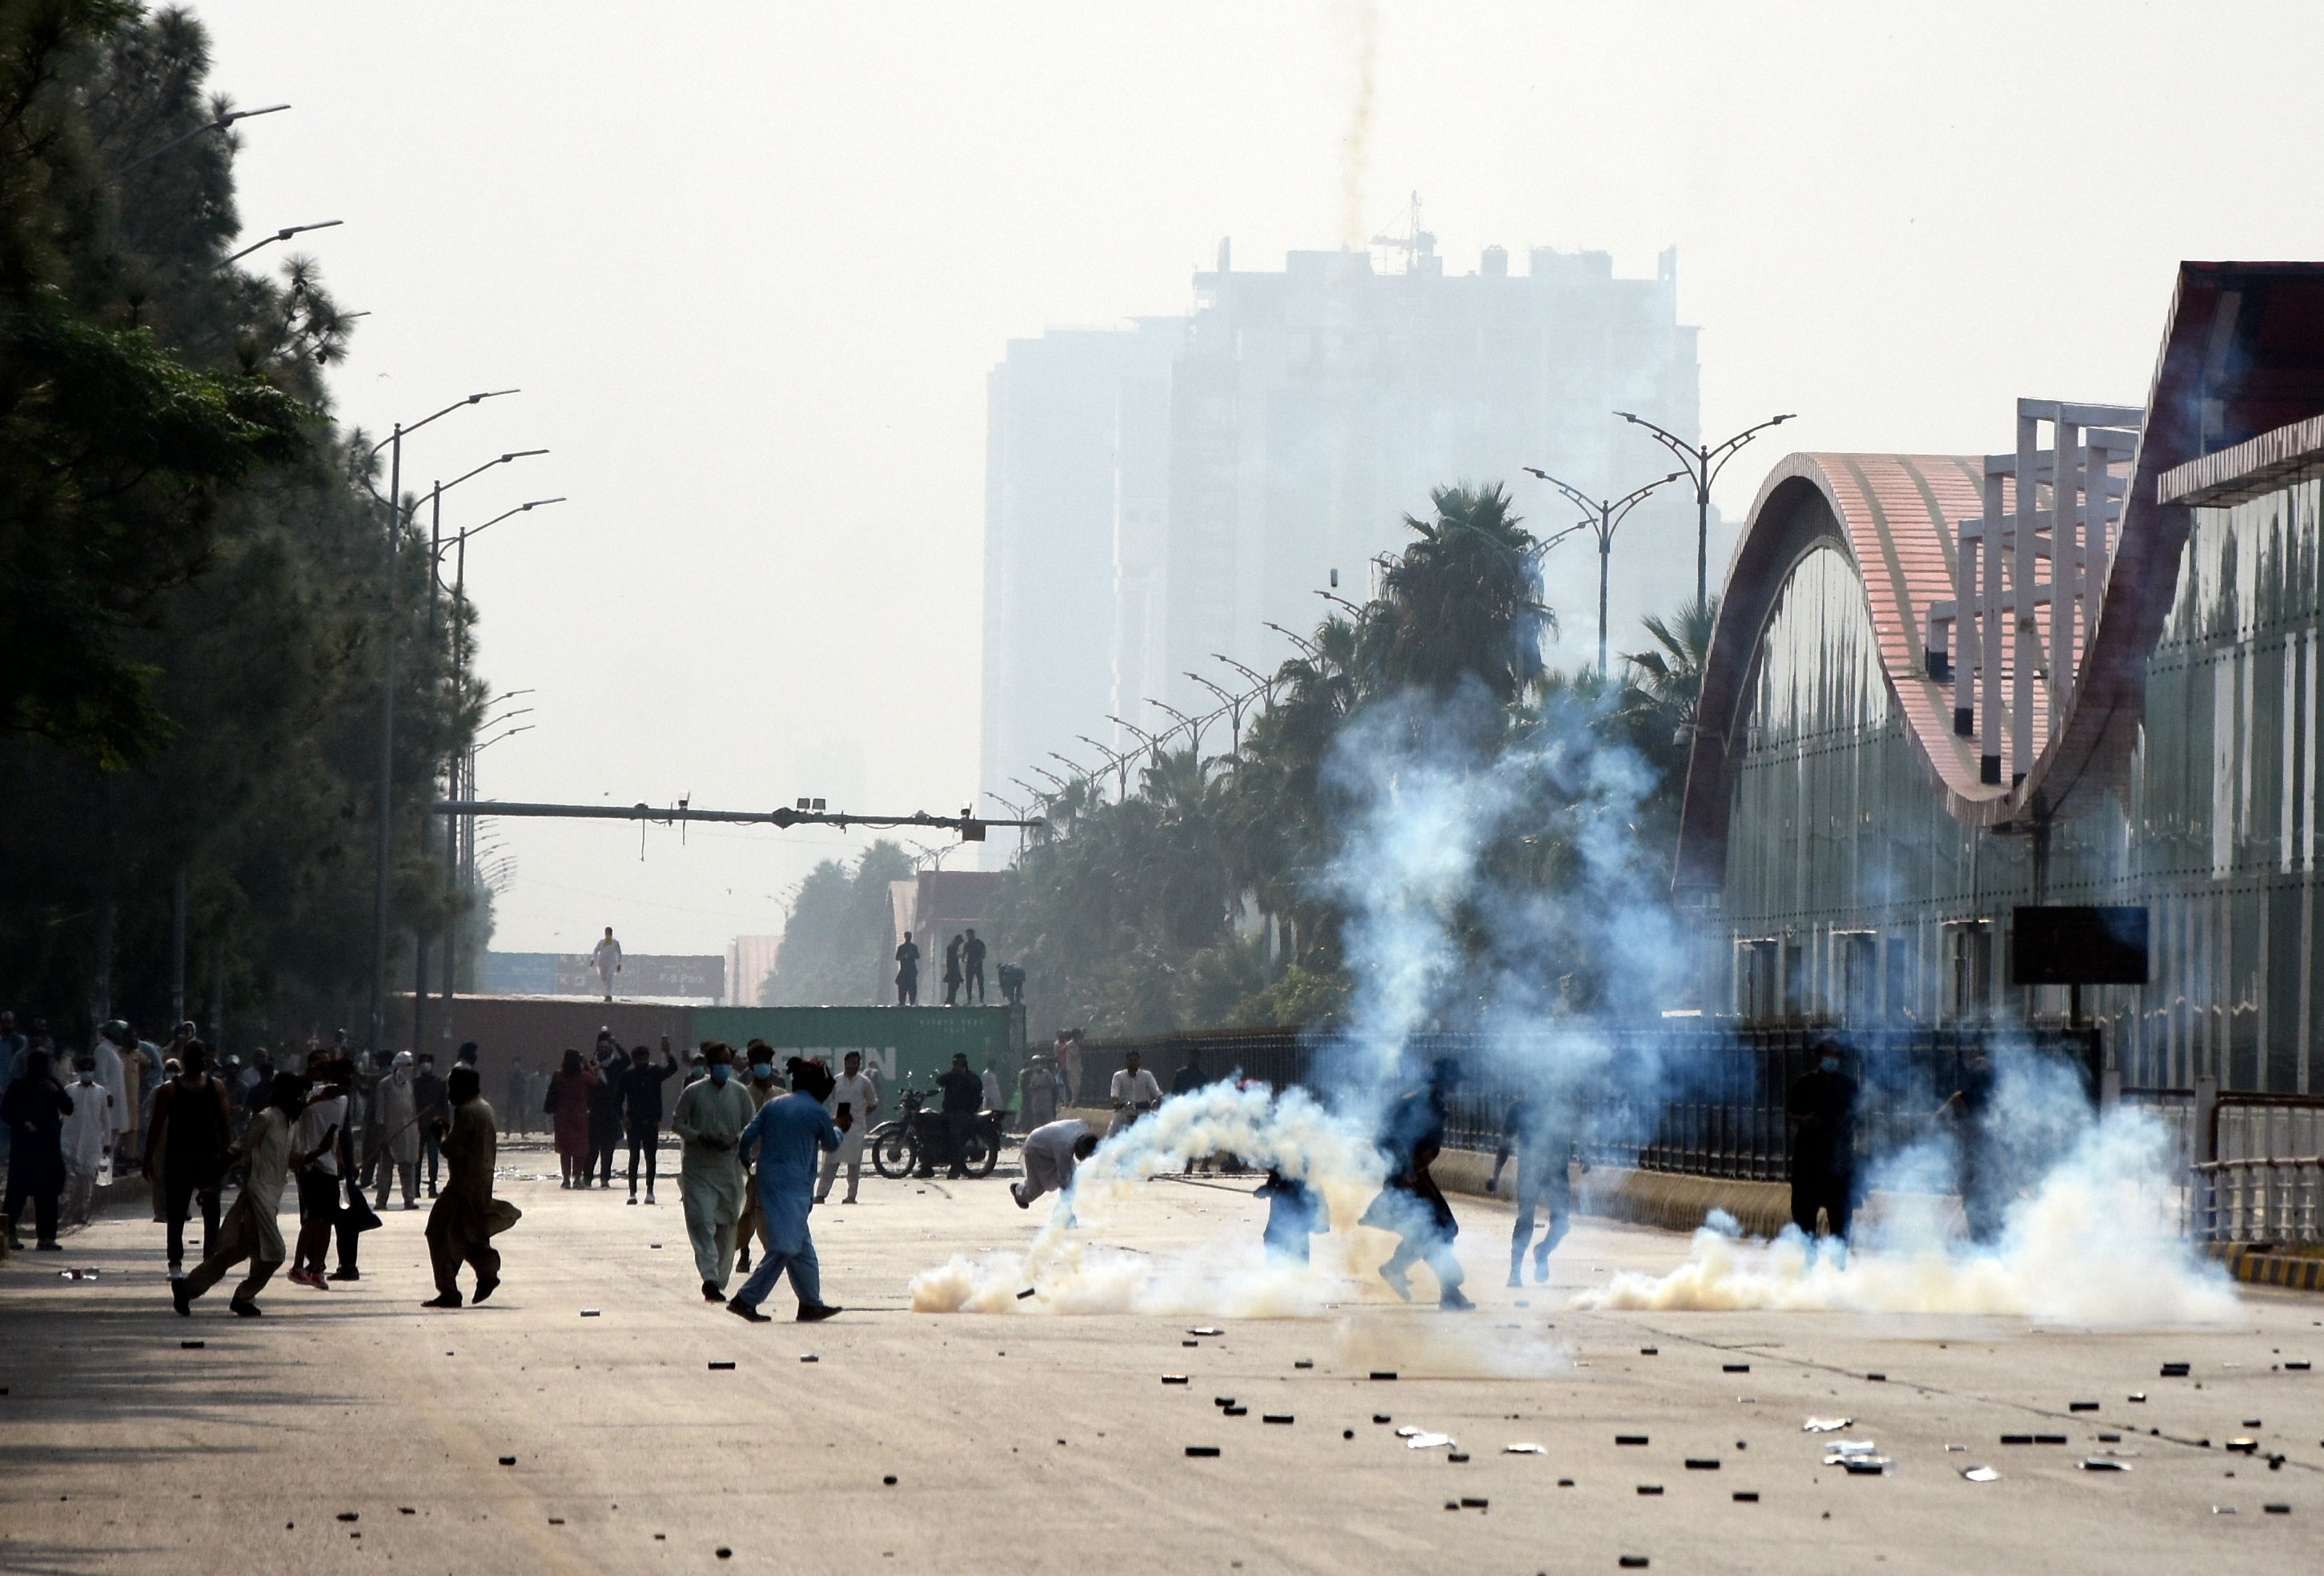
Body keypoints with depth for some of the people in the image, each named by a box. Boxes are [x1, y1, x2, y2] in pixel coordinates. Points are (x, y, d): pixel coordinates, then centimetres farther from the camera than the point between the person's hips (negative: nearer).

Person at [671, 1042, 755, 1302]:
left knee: (726, 1227, 7)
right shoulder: (693, 1092, 0)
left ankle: (719, 1282, 18)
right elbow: (677, 1123, 3)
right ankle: (709, 1279, -23)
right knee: (702, 1222, -16)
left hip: (729, 1168, 3)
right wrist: (699, 1137, -14)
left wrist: (736, 1139, -11)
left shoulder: (740, 1093, 6)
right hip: (698, 1169, -3)